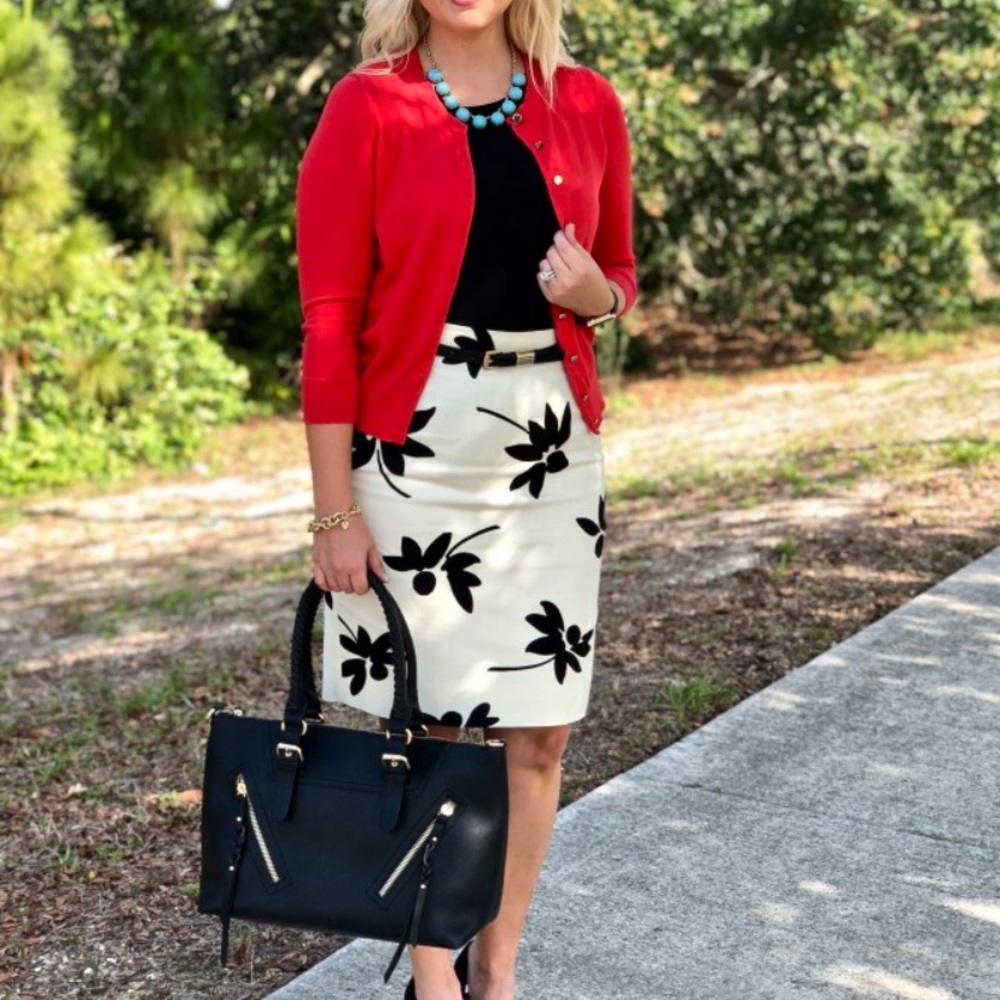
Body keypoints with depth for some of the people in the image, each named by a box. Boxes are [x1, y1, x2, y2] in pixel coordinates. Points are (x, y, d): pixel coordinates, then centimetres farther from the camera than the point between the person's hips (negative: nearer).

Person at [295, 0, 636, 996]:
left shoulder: (585, 103, 7)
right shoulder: (366, 108, -4)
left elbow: (618, 270, 18)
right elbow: (329, 319, -6)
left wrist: (596, 295, -8)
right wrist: (334, 510, -10)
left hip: (553, 440, 4)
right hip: (415, 442, -3)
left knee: (539, 726, 8)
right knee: (425, 724, 5)